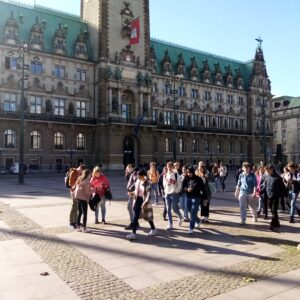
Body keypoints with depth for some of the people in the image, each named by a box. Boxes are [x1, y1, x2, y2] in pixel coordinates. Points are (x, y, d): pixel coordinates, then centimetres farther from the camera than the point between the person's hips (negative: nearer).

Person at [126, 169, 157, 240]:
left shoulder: (147, 183, -17)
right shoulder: (138, 181, 1)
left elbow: (148, 194, -22)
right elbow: (136, 190, 10)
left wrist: (144, 203, -31)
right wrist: (135, 200, 10)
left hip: (144, 200, -5)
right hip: (138, 199, 5)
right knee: (135, 216, -1)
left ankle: (153, 229, 32)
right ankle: (134, 233, 1)